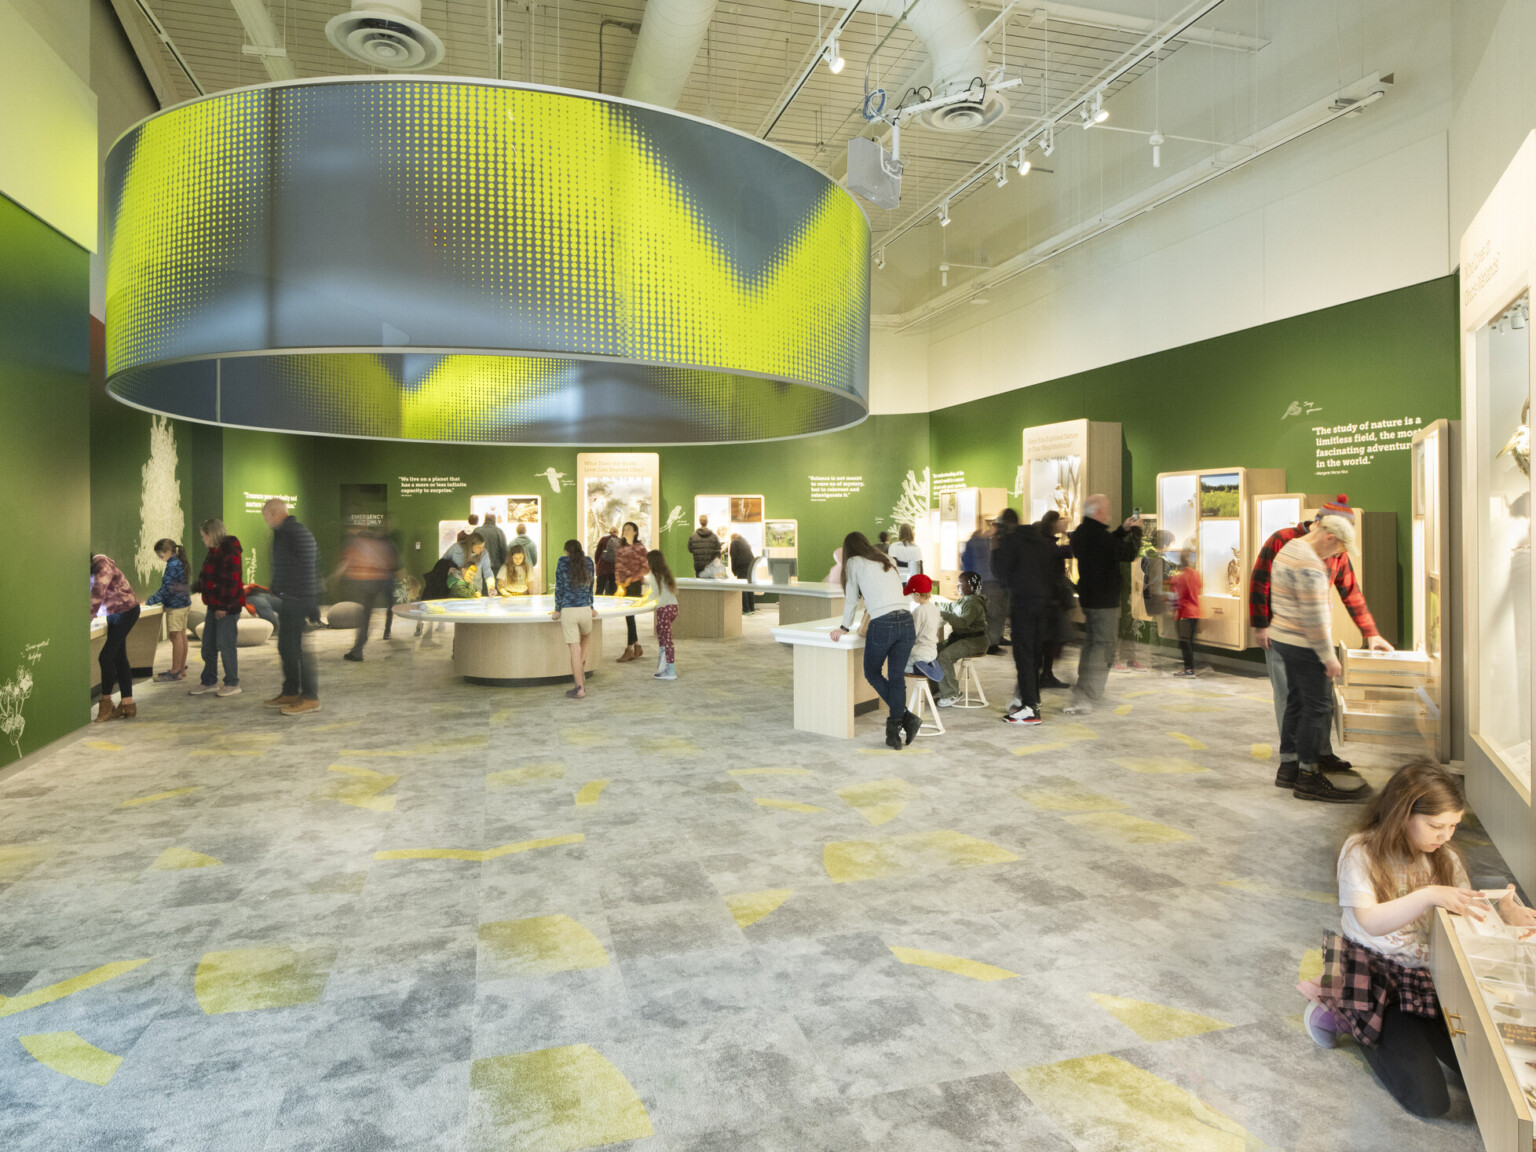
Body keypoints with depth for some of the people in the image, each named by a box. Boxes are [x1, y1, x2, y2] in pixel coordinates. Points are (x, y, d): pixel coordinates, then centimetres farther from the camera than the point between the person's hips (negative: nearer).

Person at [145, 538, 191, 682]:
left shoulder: (173, 565, -16)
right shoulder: (180, 563, 12)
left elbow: (166, 588, -18)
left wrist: (149, 602, -12)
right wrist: (164, 602, 17)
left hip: (175, 606, -10)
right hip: (183, 604, 10)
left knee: (175, 636, -6)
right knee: (181, 635, 12)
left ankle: (176, 672, -2)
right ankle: (182, 670, 18)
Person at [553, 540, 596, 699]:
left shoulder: (563, 562, -3)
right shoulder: (588, 561, 5)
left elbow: (559, 588, -2)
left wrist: (557, 610, 9)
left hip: (567, 611, -3)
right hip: (585, 609, 3)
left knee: (575, 650, 0)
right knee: (586, 636, 34)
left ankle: (580, 689, 1)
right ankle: (581, 669, 19)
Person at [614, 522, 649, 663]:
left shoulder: (639, 547, -6)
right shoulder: (621, 547, 12)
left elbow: (646, 567, -9)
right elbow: (617, 566, 15)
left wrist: (631, 579, -14)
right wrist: (619, 583, 4)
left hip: (635, 585, -6)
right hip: (623, 586, 6)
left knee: (629, 615, -8)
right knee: (628, 616, 8)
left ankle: (629, 649, -4)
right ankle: (637, 647, 18)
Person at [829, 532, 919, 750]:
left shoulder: (854, 562, 10)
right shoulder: (888, 561, 24)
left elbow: (851, 599, 16)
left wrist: (845, 628, 30)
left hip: (883, 625, -5)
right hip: (907, 622, 5)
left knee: (872, 673, 14)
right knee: (896, 677, 11)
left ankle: (905, 716, 5)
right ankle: (895, 728, 5)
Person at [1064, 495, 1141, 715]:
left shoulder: (1079, 533, 8)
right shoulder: (1098, 535, -22)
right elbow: (1129, 553, -19)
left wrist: (1123, 530, 19)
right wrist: (1135, 531, -4)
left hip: (1087, 597, 9)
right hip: (1104, 600, -9)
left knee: (1090, 643, 19)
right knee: (1103, 646, -4)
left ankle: (1082, 693, 25)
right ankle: (1086, 699, -8)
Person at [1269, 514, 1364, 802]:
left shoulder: (1289, 549, 13)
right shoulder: (1309, 563, -20)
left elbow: (1275, 598, 22)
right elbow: (1314, 616, -22)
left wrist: (1272, 631, 28)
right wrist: (1328, 656, -16)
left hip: (1283, 637, 10)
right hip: (1303, 645, -10)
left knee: (1296, 702, 15)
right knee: (1317, 707, -4)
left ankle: (1289, 764, 23)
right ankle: (1308, 778, 1)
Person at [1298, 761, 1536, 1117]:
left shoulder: (1445, 858, 4)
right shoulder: (1361, 852, -15)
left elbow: (1469, 915, 0)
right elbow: (1370, 921, -26)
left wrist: (1504, 911, -21)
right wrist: (1429, 895, -37)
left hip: (1432, 975, 7)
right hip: (1377, 977, -6)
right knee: (1429, 1101, -13)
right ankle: (1340, 1012, 7)